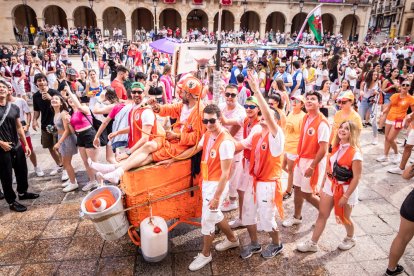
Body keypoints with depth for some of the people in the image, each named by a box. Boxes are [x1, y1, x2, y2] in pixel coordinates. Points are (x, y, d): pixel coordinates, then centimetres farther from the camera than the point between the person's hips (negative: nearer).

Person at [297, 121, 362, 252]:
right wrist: (324, 183, 11)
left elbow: (356, 177, -20)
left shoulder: (355, 153, -20)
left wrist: (346, 196, -19)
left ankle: (350, 238, 45)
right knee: (322, 215, 9)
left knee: (344, 218, 15)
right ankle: (312, 243, 18)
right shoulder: (336, 147, 1)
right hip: (330, 185, 6)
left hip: (345, 189, -6)